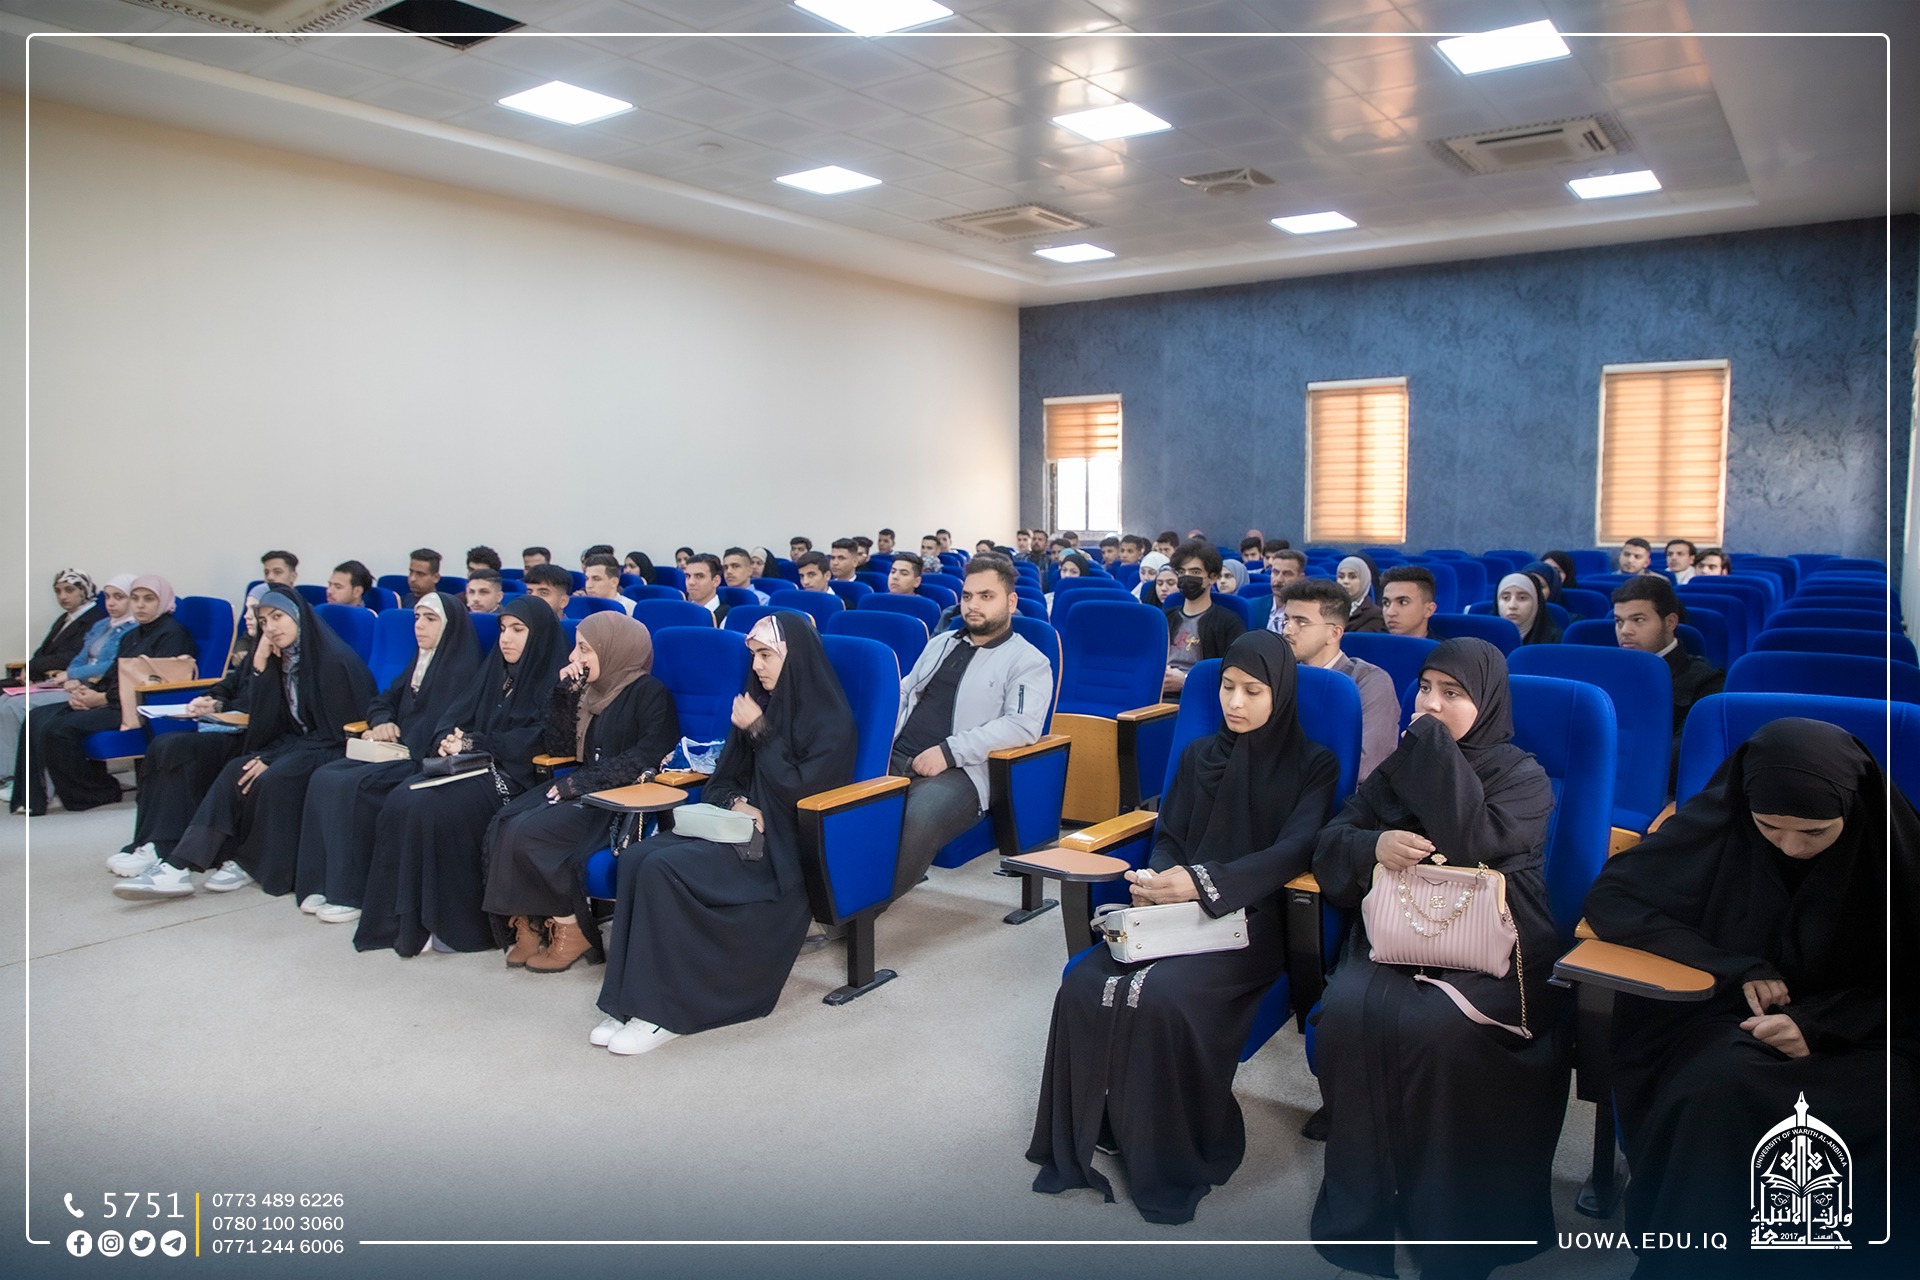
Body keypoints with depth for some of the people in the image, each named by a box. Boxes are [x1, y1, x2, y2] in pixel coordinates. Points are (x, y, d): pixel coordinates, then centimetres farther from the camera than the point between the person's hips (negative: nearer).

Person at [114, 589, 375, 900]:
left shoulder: (334, 660, -15)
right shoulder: (279, 659, 8)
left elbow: (339, 731, -17)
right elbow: (263, 724, 3)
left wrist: (273, 758, -19)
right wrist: (261, 667, -7)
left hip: (334, 752, -7)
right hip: (296, 743, 7)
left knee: (272, 778, -30)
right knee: (235, 771, -17)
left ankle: (249, 864, -9)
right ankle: (178, 866, -22)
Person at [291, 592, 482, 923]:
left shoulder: (461, 668, -9)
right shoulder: (419, 662, 19)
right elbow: (383, 700, 24)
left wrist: (399, 739, -13)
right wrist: (382, 722, 2)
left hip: (425, 762, -9)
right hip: (399, 754, 9)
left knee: (349, 785, -25)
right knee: (323, 777, -11)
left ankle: (350, 894, -15)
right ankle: (323, 882, -9)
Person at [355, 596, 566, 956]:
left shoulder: (553, 681, -4)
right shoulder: (494, 670, 18)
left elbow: (534, 741, -14)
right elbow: (455, 717, 15)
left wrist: (472, 743, -13)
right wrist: (449, 741, -8)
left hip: (516, 778, -7)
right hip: (472, 768, 7)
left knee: (433, 807, -28)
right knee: (400, 801, -17)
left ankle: (456, 923, -17)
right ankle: (405, 917, -13)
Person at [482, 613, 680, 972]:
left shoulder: (650, 692, -9)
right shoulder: (589, 689, 14)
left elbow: (646, 759, -18)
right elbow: (560, 747, 15)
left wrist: (578, 784, -17)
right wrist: (563, 693, 3)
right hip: (584, 791, 8)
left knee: (531, 833, -24)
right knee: (503, 826, -15)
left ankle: (570, 931, -10)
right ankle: (527, 925, -9)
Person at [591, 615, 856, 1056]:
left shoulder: (830, 719, -7)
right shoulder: (758, 704, 13)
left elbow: (800, 793, -16)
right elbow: (719, 781, 16)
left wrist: (759, 732, -11)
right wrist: (736, 803, -7)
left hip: (787, 851, -7)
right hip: (742, 831, 7)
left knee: (664, 868, -26)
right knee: (637, 857, -19)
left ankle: (664, 1011, -17)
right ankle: (629, 1001, -17)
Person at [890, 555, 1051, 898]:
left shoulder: (1029, 662, 4)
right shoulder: (941, 643, 26)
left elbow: (1022, 726, -11)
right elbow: (904, 693, 29)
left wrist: (950, 751, -18)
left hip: (957, 773, -6)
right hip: (895, 758, 6)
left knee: (917, 820, -37)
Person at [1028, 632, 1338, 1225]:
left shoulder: (1312, 765, 4)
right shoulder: (1199, 755, 18)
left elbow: (1292, 851, -10)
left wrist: (1203, 883, -22)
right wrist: (1153, 881, -7)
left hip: (1251, 922, -4)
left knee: (1163, 995, -33)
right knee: (1083, 985, -23)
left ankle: (1174, 1158, -11)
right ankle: (1081, 1142, -6)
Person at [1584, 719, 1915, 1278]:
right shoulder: (1719, 823, -6)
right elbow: (1607, 898, -4)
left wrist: (1822, 1021, -19)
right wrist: (1734, 969, -13)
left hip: (1860, 1034, 1)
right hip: (1728, 1016, 0)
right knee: (1721, 1090, -36)